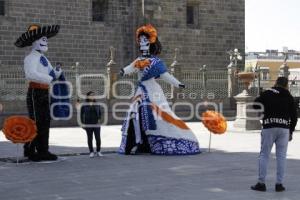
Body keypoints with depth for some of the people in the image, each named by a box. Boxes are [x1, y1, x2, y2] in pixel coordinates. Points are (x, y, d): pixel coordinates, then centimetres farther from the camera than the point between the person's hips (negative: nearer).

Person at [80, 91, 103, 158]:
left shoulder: (97, 105, 7)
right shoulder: (84, 105, 0)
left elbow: (99, 113, 16)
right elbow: (82, 115, 4)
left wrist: (99, 119, 1)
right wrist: (83, 123, 0)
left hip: (96, 124, 1)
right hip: (88, 125, -1)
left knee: (98, 138, -4)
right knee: (90, 139, 3)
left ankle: (98, 151, 12)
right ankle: (91, 152, 13)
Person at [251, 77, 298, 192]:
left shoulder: (267, 94, 4)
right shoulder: (289, 97, 11)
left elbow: (256, 105, -1)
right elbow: (294, 116, 11)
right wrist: (291, 131, 19)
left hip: (269, 128, -2)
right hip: (284, 129, 2)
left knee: (264, 155, 3)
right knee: (281, 156, 7)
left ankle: (261, 183, 2)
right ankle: (279, 184, 6)